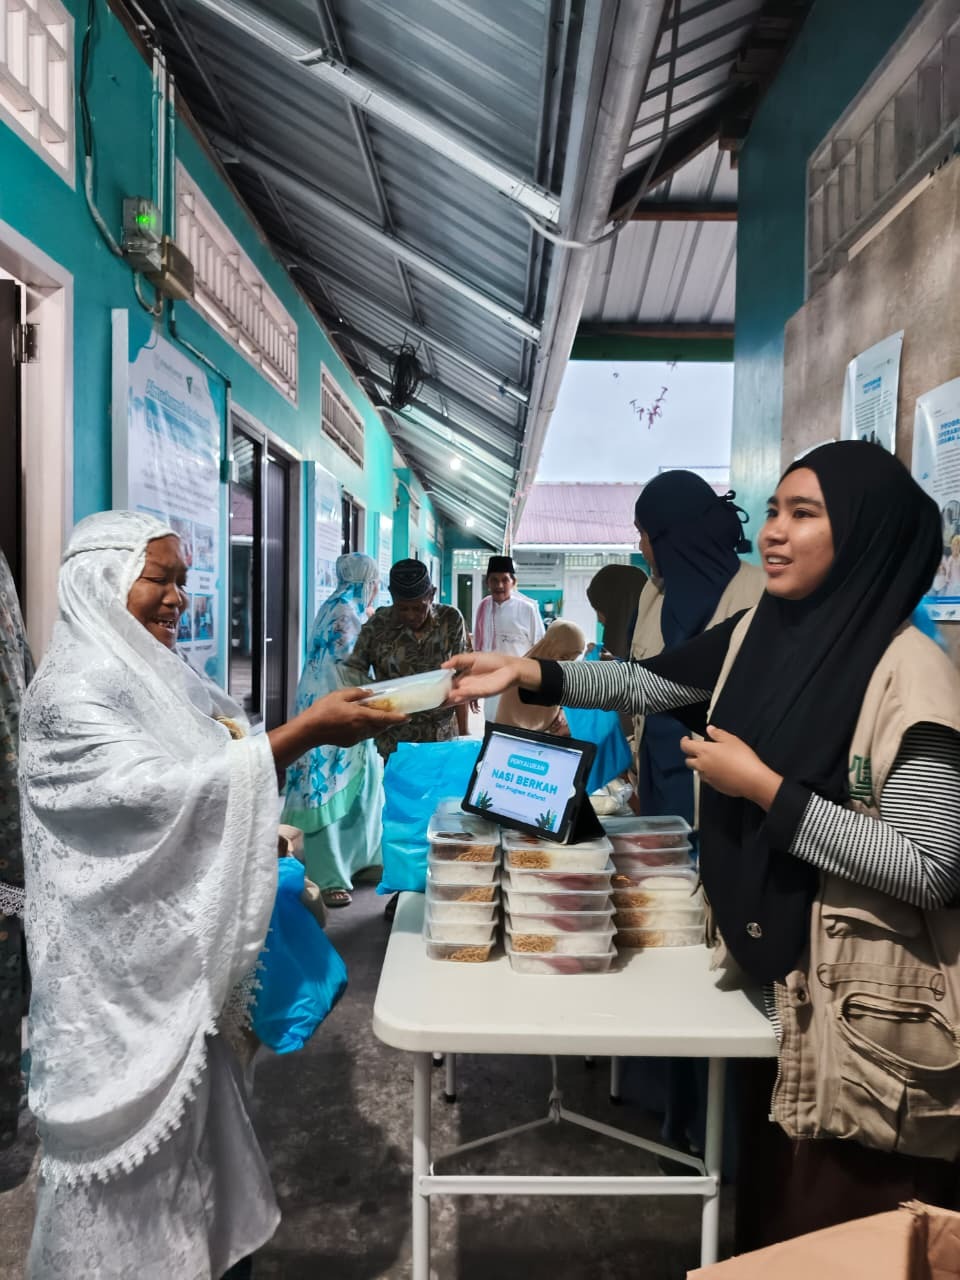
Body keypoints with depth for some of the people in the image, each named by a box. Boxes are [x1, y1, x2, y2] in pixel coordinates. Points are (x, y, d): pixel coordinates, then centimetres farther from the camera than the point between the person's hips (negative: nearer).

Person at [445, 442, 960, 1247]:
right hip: (776, 973, 7)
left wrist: (761, 786, -25)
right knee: (773, 1205, 27)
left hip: (866, 999, -6)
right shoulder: (760, 631, -1)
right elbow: (647, 683, 9)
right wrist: (527, 673, -2)